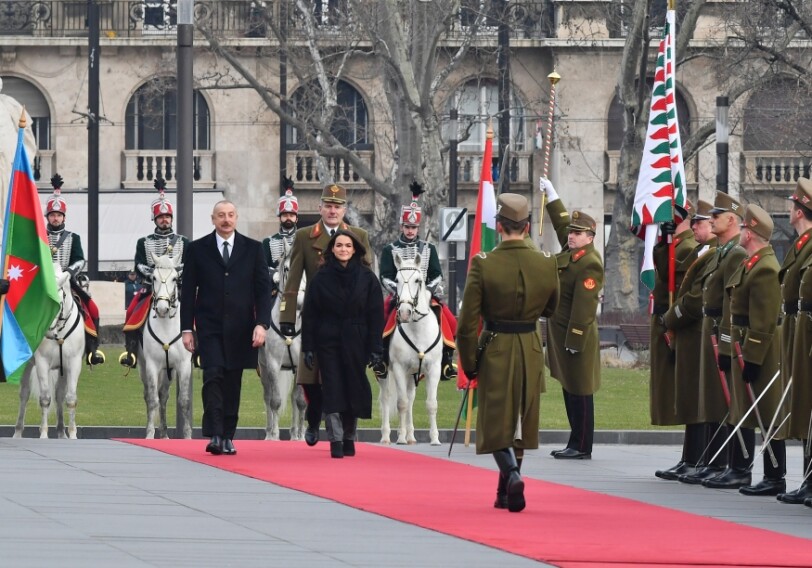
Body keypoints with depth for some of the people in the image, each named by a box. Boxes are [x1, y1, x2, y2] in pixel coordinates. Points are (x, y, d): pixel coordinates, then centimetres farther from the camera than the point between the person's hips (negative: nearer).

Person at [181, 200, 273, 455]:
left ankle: (228, 436, 12)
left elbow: (263, 289, 5)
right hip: (210, 327, -2)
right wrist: (187, 328, 0)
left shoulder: (252, 248, 7)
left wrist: (261, 324, -7)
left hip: (239, 329, 2)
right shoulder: (197, 249, 5)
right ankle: (214, 435, -20)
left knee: (233, 383, 5)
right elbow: (188, 291, 6)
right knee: (213, 377, -16)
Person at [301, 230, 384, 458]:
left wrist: (375, 347, -5)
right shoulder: (320, 278, 2)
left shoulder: (367, 278, 2)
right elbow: (309, 315, 2)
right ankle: (336, 440, -7)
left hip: (356, 343, 1)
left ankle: (349, 437, 20)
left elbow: (376, 315, 1)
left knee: (354, 389, 6)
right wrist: (308, 347, -4)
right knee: (333, 390, -6)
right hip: (328, 343, -1)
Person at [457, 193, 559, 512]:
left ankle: (511, 474, -20)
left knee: (495, 422, 6)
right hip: (531, 351, 3)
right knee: (519, 421, 16)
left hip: (495, 352, -3)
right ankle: (505, 493, 24)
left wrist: (469, 364, -2)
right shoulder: (546, 264, -7)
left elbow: (467, 322, -12)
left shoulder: (483, 264, -16)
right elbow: (551, 309, 11)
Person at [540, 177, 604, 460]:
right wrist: (551, 196, 31)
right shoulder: (570, 250, 9)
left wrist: (574, 341, -22)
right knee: (569, 388, 12)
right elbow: (562, 223, 28)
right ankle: (576, 443, 17)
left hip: (576, 335, -10)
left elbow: (584, 307, -21)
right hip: (561, 333, 10)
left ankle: (581, 447, -1)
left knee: (579, 391, -5)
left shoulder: (589, 264, -18)